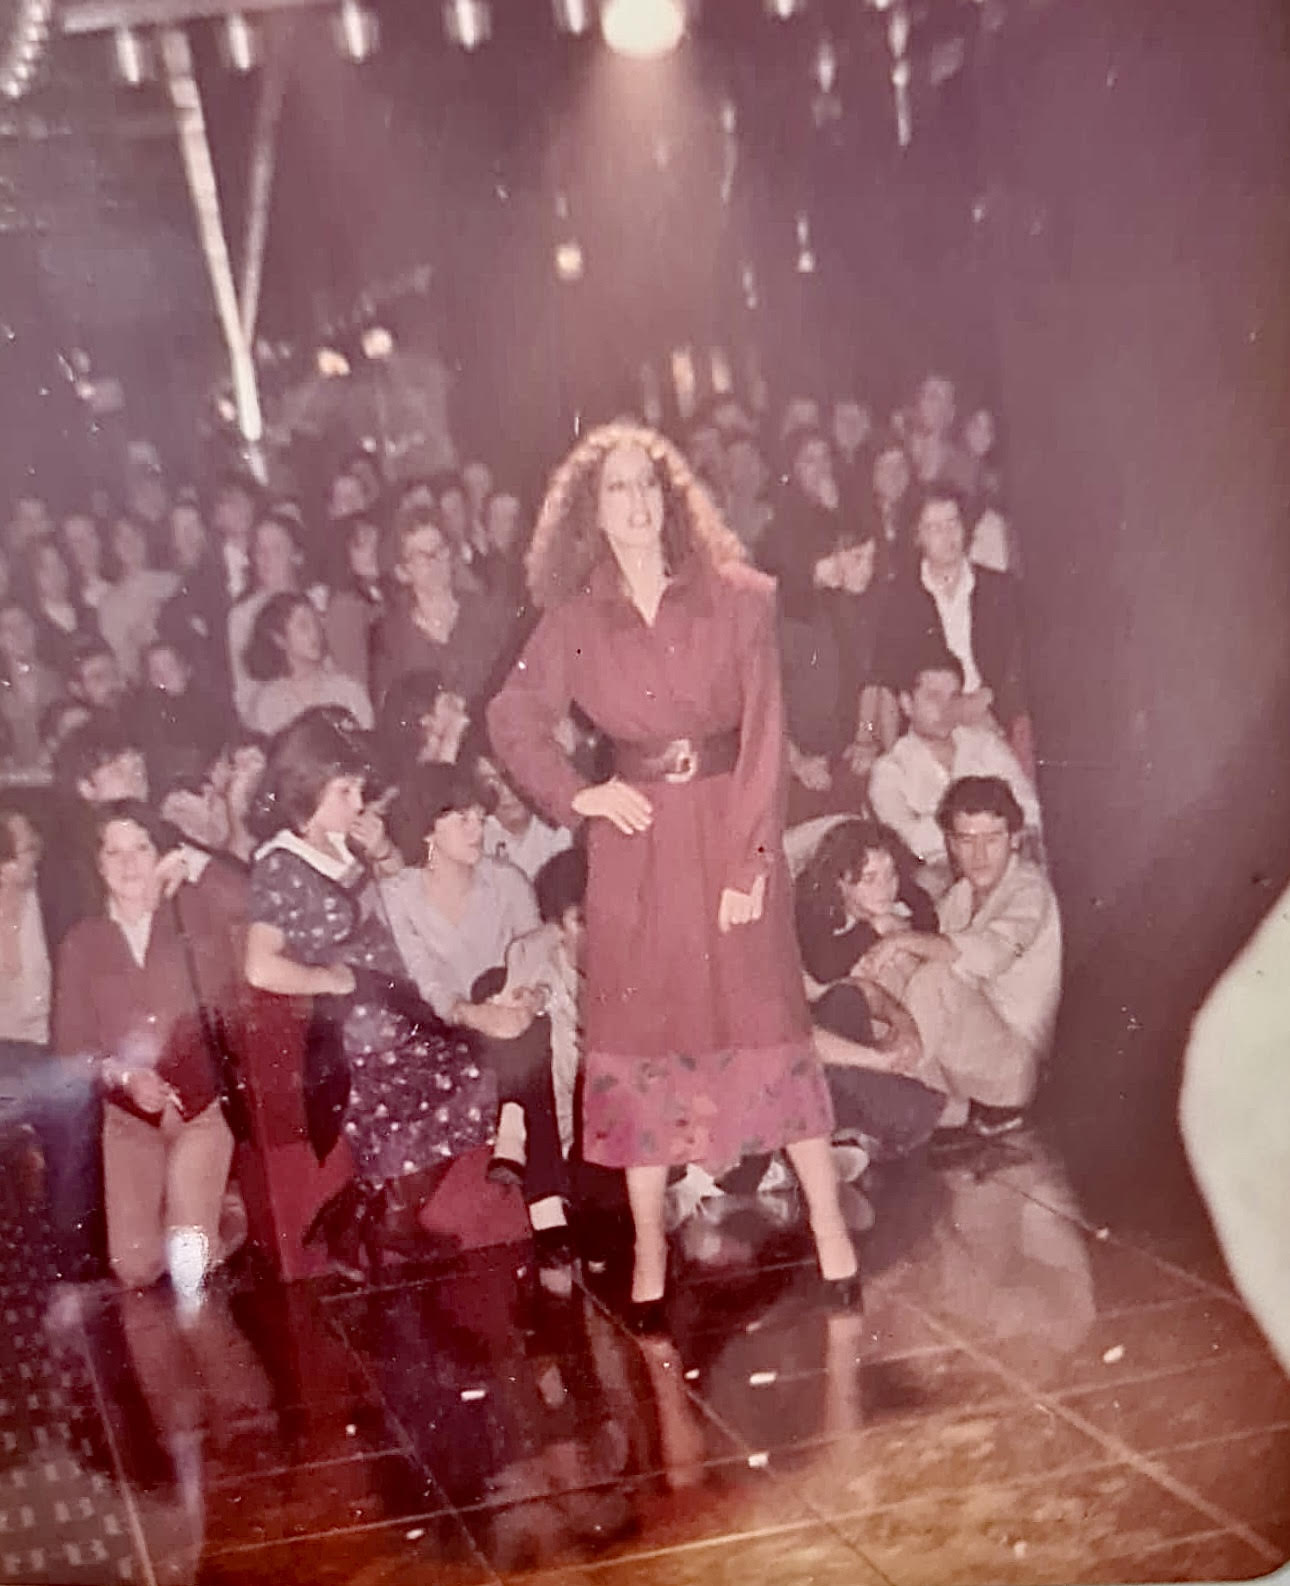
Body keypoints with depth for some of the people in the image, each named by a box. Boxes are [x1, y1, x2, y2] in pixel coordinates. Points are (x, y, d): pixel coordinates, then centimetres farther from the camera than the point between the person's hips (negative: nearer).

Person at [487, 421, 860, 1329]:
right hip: (636, 845, 2)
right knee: (639, 1036, 5)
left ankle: (829, 1225, 10)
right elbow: (513, 720, 12)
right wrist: (576, 795, -4)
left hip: (731, 829, -1)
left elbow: (766, 735, -5)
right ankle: (650, 1249, 16)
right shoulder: (574, 621, 3)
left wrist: (750, 860, -11)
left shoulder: (738, 600, -2)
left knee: (770, 1023, -1)